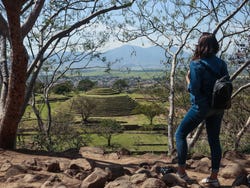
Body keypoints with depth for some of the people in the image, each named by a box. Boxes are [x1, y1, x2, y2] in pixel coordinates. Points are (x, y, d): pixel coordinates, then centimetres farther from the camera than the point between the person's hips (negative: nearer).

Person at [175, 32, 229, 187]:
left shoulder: (196, 64, -16)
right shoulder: (221, 63, 1)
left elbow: (194, 89, -19)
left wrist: (188, 80, -1)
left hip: (202, 106, -6)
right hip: (218, 108, 6)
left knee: (180, 134, 11)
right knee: (214, 140, 13)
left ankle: (181, 170, 12)